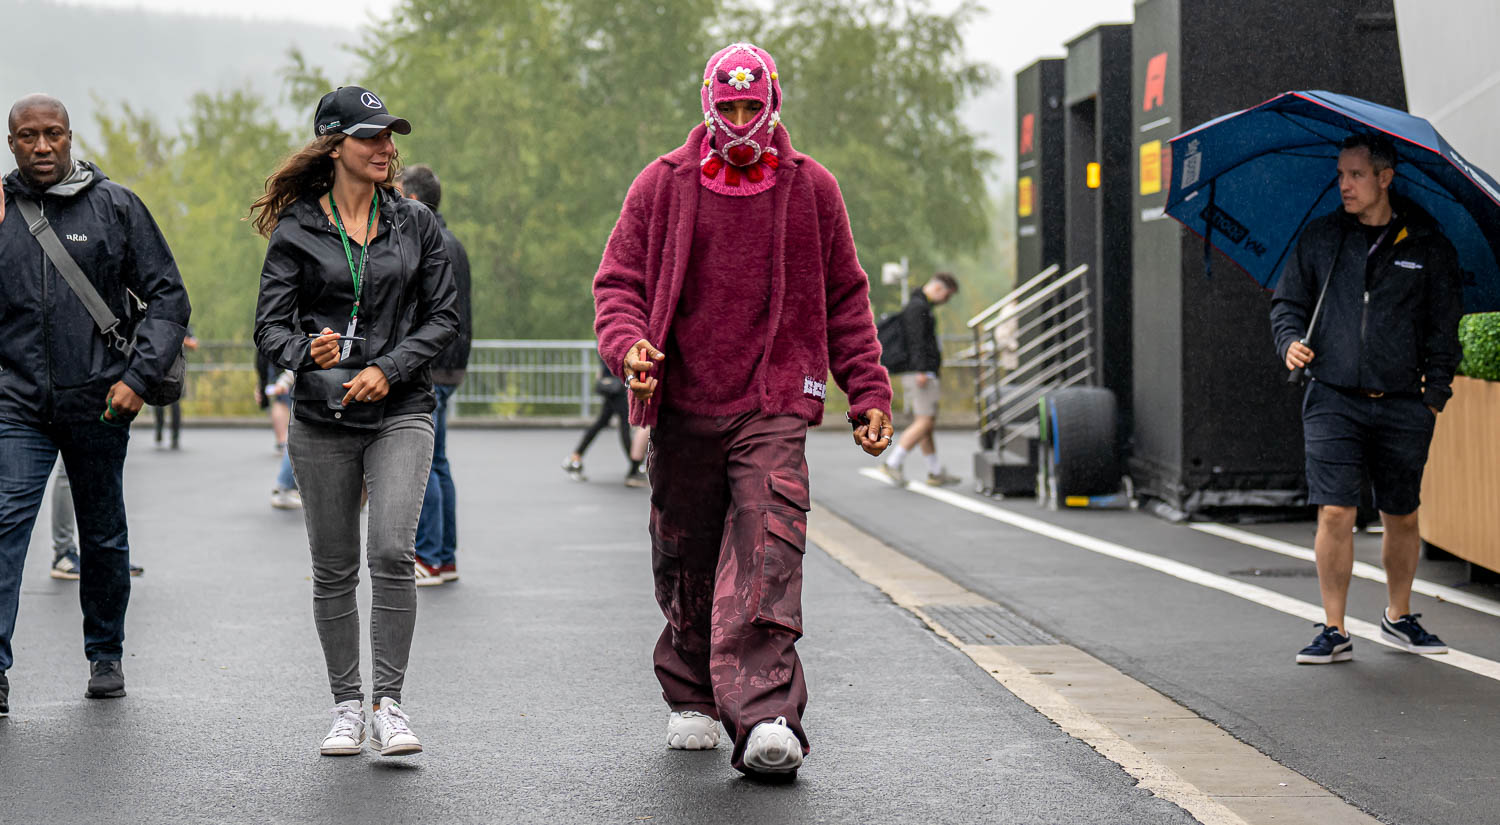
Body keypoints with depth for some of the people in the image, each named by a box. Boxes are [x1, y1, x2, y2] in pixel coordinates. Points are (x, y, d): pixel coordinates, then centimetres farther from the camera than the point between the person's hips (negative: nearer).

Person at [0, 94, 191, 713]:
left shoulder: (115, 206, 1)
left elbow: (168, 297, 2)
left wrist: (140, 376, -8)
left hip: (98, 404, 0)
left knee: (104, 537, 12)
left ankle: (105, 656, 28)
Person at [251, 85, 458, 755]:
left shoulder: (416, 224, 7)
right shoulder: (297, 231, 2)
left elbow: (443, 317, 6)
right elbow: (269, 327, 0)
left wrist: (389, 368, -9)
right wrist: (306, 353, -22)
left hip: (401, 411, 0)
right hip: (323, 417, 0)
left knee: (392, 553, -16)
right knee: (333, 569, 5)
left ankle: (388, 704, -8)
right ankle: (346, 706, 17)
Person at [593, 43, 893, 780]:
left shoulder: (809, 190, 8)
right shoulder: (663, 186, 6)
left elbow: (844, 299, 14)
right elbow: (619, 280, 7)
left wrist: (868, 393, 9)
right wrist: (629, 347, -14)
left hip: (774, 409, -1)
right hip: (683, 408, 2)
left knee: (767, 562, -16)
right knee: (685, 565, 10)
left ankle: (765, 719, -24)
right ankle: (691, 699, 30)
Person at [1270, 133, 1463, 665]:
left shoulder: (1427, 246, 5)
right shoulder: (1319, 238, 8)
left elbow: (1444, 324, 7)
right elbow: (1288, 301, 15)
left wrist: (1436, 390, -1)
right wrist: (1290, 341, -6)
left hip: (1403, 406, 0)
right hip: (1333, 400, 0)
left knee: (1402, 517, 10)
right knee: (1335, 512, -10)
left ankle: (1399, 618, 29)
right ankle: (1334, 631, -2)